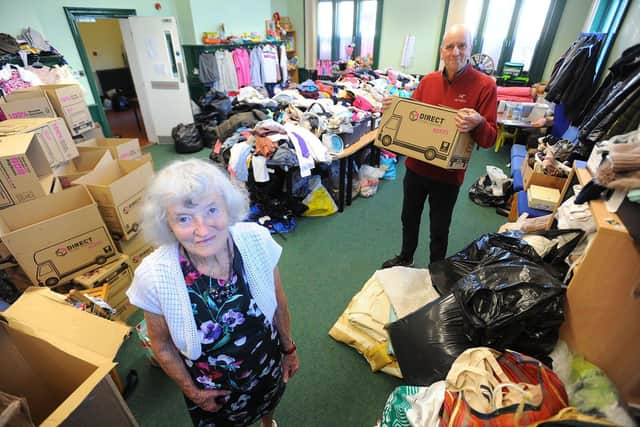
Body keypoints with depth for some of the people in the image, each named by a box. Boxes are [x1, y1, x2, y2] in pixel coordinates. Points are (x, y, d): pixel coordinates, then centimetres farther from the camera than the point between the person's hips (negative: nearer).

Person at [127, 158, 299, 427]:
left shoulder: (257, 240, -29)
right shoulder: (153, 276, -32)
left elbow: (278, 302, -11)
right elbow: (161, 344, -12)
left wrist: (289, 347, 3)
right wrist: (191, 391, -1)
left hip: (268, 365, 2)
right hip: (212, 388, -1)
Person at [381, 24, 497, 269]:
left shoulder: (484, 85, -11)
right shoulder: (428, 80, 2)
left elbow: (489, 139, -14)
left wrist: (477, 124, -35)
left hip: (447, 175, -4)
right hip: (415, 167, 4)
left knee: (439, 230, 12)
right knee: (409, 218, 20)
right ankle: (405, 259, 45)